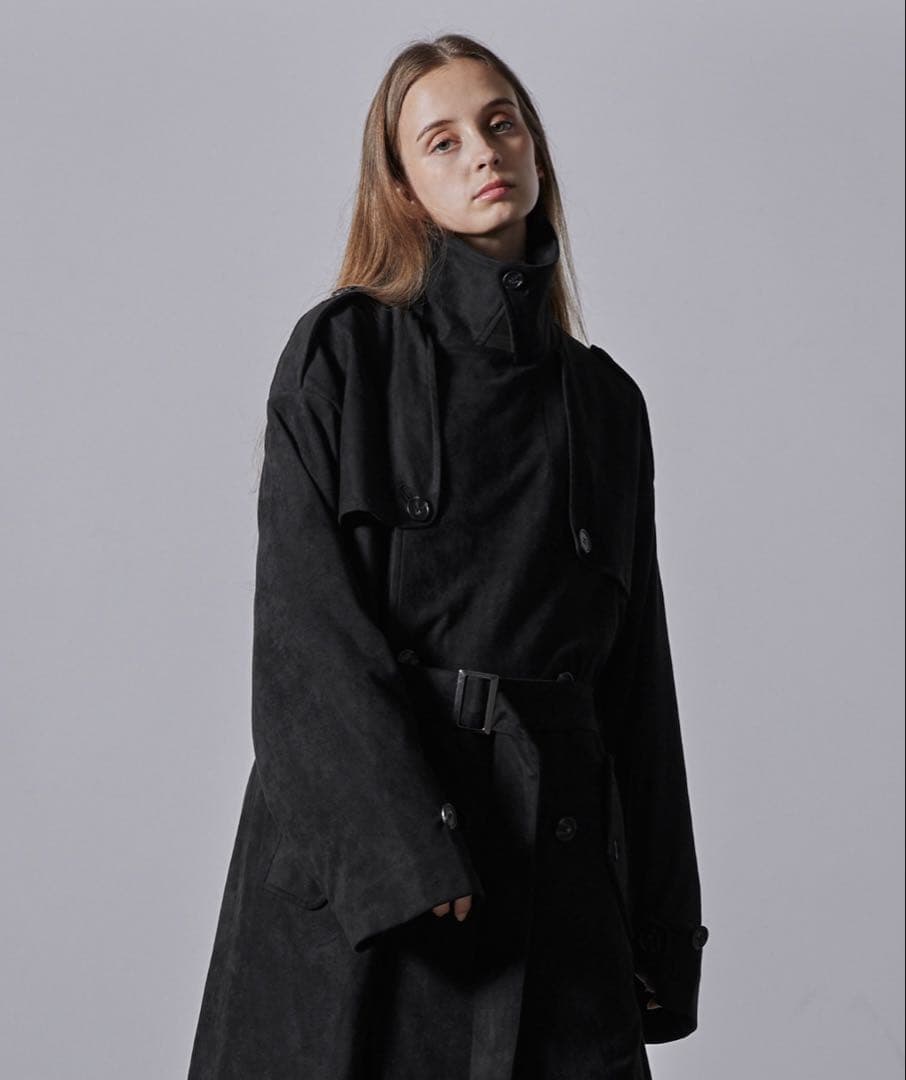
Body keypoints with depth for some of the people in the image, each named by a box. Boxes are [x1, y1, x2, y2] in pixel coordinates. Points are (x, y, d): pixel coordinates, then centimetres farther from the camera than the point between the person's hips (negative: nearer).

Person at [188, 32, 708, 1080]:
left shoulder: (605, 399, 12)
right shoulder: (342, 352, 0)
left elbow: (637, 673, 13)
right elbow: (307, 623, -8)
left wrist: (663, 933, 10)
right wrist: (411, 850, -18)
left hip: (554, 849, 3)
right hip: (356, 849, -3)